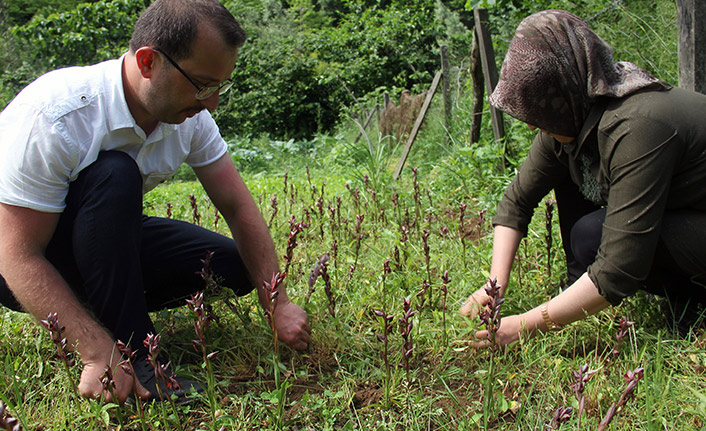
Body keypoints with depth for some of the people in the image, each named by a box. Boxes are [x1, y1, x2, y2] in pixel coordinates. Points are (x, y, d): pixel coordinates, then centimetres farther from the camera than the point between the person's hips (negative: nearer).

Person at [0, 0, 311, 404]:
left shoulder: (188, 115, -13)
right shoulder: (53, 116, -32)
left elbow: (239, 208, -9)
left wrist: (277, 304, -15)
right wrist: (101, 353, -38)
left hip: (107, 241, 6)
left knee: (231, 266, -10)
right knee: (115, 174, -34)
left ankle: (101, 307, 5)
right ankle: (133, 352, -24)